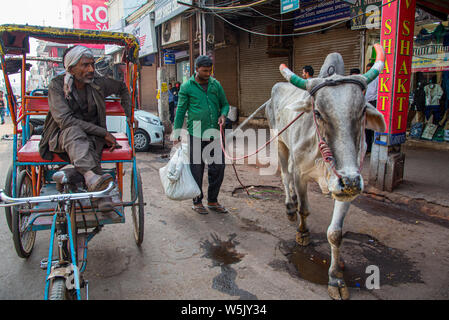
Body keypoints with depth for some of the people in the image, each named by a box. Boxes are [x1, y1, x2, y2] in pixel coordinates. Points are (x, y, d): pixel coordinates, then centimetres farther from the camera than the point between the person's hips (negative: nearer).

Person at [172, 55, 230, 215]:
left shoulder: (216, 85, 10)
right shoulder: (187, 87, 0)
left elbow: (225, 104, 17)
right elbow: (180, 111, 2)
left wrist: (223, 115, -5)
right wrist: (176, 134, -1)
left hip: (214, 134, 4)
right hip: (196, 135, -4)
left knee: (218, 167, 7)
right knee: (197, 169, 4)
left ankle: (212, 201, 23)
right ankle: (197, 202, 20)